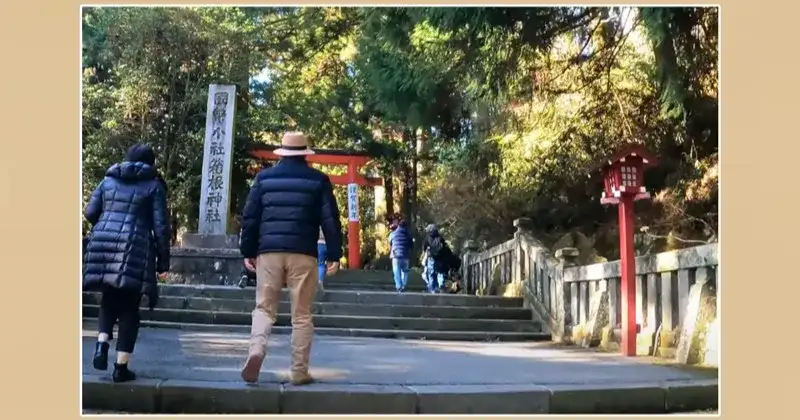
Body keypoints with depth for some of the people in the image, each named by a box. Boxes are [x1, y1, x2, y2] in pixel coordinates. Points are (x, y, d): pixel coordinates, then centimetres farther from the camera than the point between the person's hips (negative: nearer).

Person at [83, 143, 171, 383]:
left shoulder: (108, 181, 15)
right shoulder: (153, 186, 5)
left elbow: (90, 213, 13)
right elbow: (161, 226, 0)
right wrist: (163, 261, 4)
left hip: (102, 245, 3)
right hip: (134, 249, -3)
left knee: (109, 301, 20)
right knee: (129, 309, 4)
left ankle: (101, 345, -4)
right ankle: (121, 367, 3)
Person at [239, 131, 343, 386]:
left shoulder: (264, 177, 9)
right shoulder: (318, 180, 5)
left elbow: (250, 216, 7)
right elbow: (330, 219, 1)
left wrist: (248, 251, 13)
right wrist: (334, 254, 4)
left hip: (269, 251, 1)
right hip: (303, 253, -1)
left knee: (264, 308, 8)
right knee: (301, 315, 5)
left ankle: (256, 350, -18)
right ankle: (299, 371, 5)